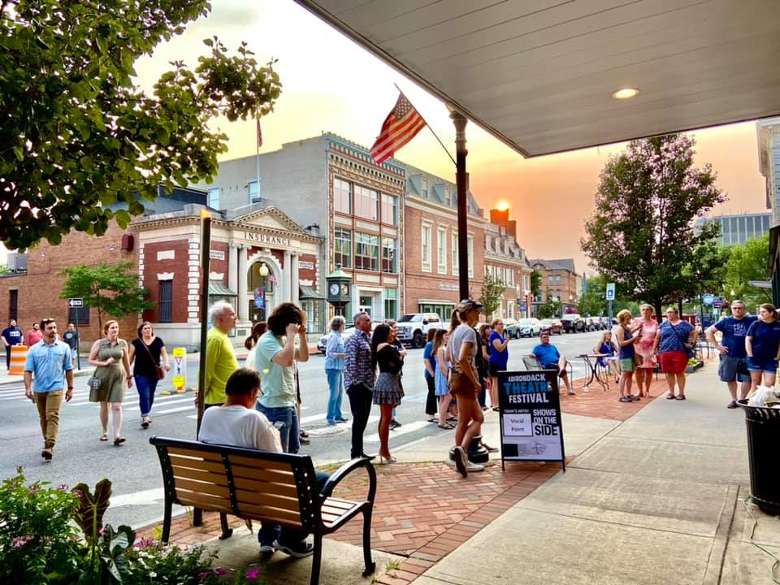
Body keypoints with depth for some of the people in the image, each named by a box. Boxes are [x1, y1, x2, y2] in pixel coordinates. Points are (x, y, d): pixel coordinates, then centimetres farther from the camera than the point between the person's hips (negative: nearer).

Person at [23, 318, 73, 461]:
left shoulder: (64, 347, 3)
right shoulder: (34, 349, 3)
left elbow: (69, 369, 6)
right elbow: (28, 370, 0)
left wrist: (70, 388, 6)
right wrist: (28, 388, -12)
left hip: (56, 388, -2)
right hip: (39, 389, 3)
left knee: (52, 417, -13)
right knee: (43, 418, 14)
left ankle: (49, 447, -18)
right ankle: (47, 442, 30)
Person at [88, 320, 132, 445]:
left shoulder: (123, 343, 3)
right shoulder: (99, 343, -3)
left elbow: (126, 361, 13)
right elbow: (91, 360, -1)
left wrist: (129, 376, 18)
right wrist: (105, 363, -16)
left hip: (118, 376, 0)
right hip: (102, 376, 0)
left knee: (117, 406, -9)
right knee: (104, 406, 12)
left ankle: (117, 436, -13)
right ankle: (104, 432, 30)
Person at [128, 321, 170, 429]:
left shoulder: (158, 341, 4)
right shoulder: (136, 342, 0)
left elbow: (164, 353, 2)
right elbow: (130, 357, 3)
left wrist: (166, 363, -16)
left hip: (154, 373, 3)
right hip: (140, 374, -3)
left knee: (150, 396, 13)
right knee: (144, 395, -11)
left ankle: (146, 414, 31)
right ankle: (145, 417, -11)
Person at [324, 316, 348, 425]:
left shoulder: (339, 336, 13)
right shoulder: (333, 336, -14)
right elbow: (329, 353, -18)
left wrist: (347, 353, 8)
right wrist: (344, 355, -19)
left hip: (340, 368, 9)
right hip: (333, 367, -9)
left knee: (340, 392, 14)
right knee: (334, 392, -6)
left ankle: (338, 415, 24)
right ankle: (330, 417, 2)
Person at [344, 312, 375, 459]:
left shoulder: (369, 338, 15)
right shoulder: (354, 339, -11)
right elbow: (351, 362, -18)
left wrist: (373, 379, 14)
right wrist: (356, 381, -20)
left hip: (368, 385, 8)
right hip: (357, 385, -8)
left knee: (363, 419, 14)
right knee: (359, 418, -3)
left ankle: (359, 451, 24)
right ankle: (356, 453, 7)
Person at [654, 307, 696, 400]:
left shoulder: (684, 324, 6)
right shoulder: (663, 325, 11)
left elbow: (694, 333, 11)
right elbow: (657, 337, 11)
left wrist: (692, 343, -1)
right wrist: (655, 348, 6)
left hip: (680, 353, -2)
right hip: (665, 352, 2)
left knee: (679, 372, 0)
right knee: (669, 373, 6)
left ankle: (681, 393, 10)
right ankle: (671, 392, 17)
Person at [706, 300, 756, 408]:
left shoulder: (751, 320, 1)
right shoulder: (726, 321, 1)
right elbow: (708, 331, 2)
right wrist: (717, 345, -3)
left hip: (746, 356, 0)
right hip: (729, 356, 0)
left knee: (747, 379, 1)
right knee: (730, 379, 10)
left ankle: (742, 399, 19)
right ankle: (734, 399, 25)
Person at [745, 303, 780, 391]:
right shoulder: (756, 324, -3)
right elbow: (748, 340, -1)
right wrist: (750, 355, -7)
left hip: (771, 359, 1)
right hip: (755, 358, -1)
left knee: (769, 384, -2)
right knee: (755, 382, 7)